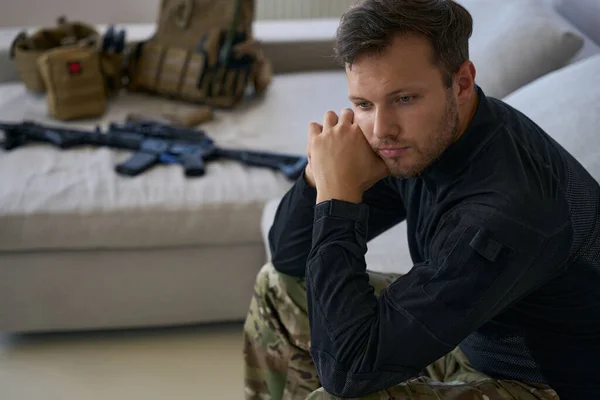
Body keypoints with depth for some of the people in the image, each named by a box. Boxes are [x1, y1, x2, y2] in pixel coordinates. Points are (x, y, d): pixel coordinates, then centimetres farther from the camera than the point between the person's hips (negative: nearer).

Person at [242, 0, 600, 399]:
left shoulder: (506, 210, -36)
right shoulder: (415, 141, -11)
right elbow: (289, 256, -2)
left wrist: (338, 194, -31)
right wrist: (322, 175, -23)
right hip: (468, 341, 8)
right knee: (280, 285, 11)